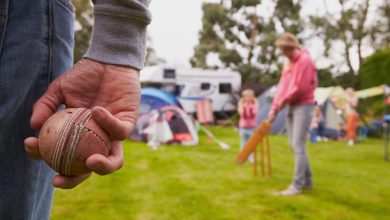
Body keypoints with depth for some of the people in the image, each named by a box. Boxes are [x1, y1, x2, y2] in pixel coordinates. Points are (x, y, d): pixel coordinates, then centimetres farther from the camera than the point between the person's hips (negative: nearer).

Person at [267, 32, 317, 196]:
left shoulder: (305, 60, -14)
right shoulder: (288, 61, 12)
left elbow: (300, 88, -19)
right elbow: (282, 85, 9)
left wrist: (284, 101, -8)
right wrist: (274, 107, 1)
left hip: (303, 106, -9)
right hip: (291, 106, 9)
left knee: (298, 145, -10)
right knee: (294, 145, 10)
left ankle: (297, 185, -4)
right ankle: (307, 180, 21)